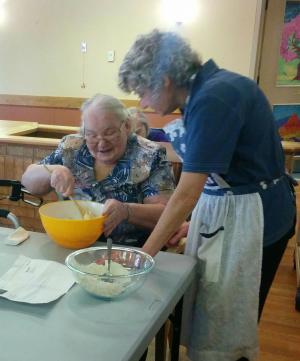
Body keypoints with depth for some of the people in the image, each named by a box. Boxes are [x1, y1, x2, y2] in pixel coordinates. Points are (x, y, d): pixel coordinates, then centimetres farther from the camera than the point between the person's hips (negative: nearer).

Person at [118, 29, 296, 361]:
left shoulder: (214, 97, -23)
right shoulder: (205, 89, 4)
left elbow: (187, 193, -24)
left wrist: (144, 255, -16)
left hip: (248, 216, -8)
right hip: (220, 207, 8)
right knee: (206, 316, 18)